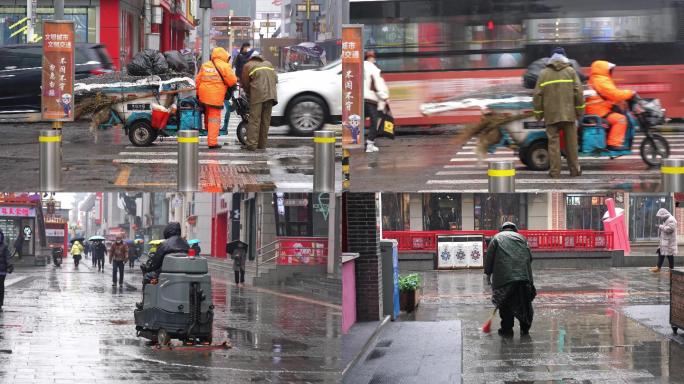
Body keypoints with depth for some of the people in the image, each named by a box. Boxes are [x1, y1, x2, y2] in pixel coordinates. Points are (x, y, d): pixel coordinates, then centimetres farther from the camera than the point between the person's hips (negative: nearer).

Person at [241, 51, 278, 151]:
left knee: (254, 119, -6)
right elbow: (275, 79, 23)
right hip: (271, 94, 4)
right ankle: (262, 144, 12)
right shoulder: (268, 64, 25)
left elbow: (245, 83, 13)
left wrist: (248, 94, 28)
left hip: (257, 94, -4)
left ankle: (251, 144, -14)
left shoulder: (248, 66, 12)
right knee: (265, 120, 10)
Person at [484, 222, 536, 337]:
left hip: (504, 276, -2)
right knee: (524, 302, 11)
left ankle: (507, 329, 5)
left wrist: (488, 273, 13)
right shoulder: (521, 238, 21)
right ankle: (525, 328, 15)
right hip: (524, 276, 2)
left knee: (505, 303, 6)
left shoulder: (497, 238, 13)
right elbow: (529, 257, 18)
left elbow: (489, 256, 7)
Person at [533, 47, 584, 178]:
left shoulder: (544, 73, 5)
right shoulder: (570, 71, 4)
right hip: (568, 113, 0)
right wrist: (580, 110, 5)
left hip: (551, 115, 0)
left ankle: (555, 171, -2)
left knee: (553, 141, 1)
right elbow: (578, 92, -2)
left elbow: (537, 95, 2)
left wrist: (538, 113, 8)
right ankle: (574, 169, 12)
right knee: (571, 142, 8)